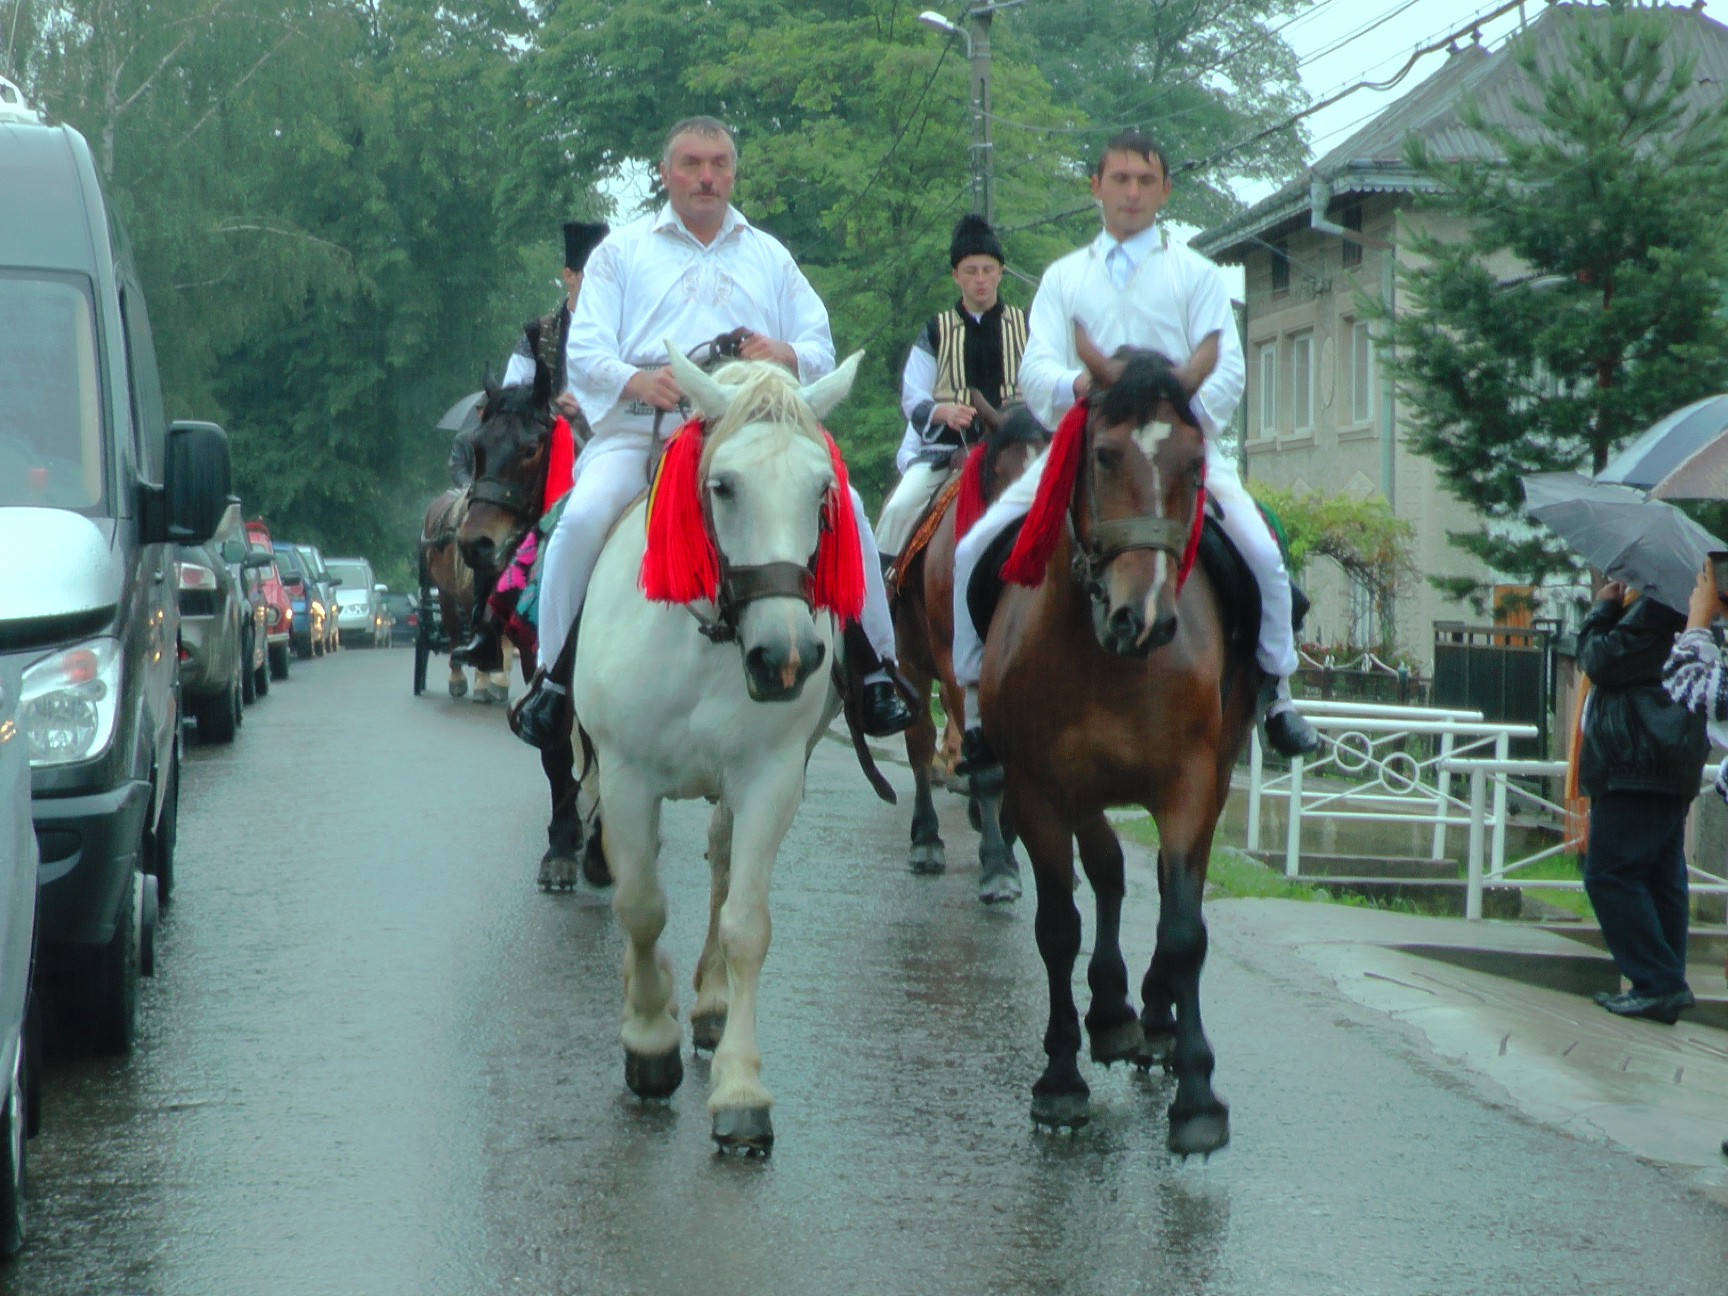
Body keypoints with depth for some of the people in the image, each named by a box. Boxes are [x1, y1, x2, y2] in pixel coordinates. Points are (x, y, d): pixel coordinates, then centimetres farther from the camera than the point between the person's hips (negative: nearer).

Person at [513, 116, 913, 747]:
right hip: (641, 432, -2)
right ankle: (553, 674, -14)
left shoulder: (770, 256, 21)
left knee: (844, 506, -20)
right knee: (584, 515, -29)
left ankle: (875, 667, -6)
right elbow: (584, 352, 5)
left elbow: (821, 350, 16)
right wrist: (639, 381, -18)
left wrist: (787, 355, -10)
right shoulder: (622, 251, 14)